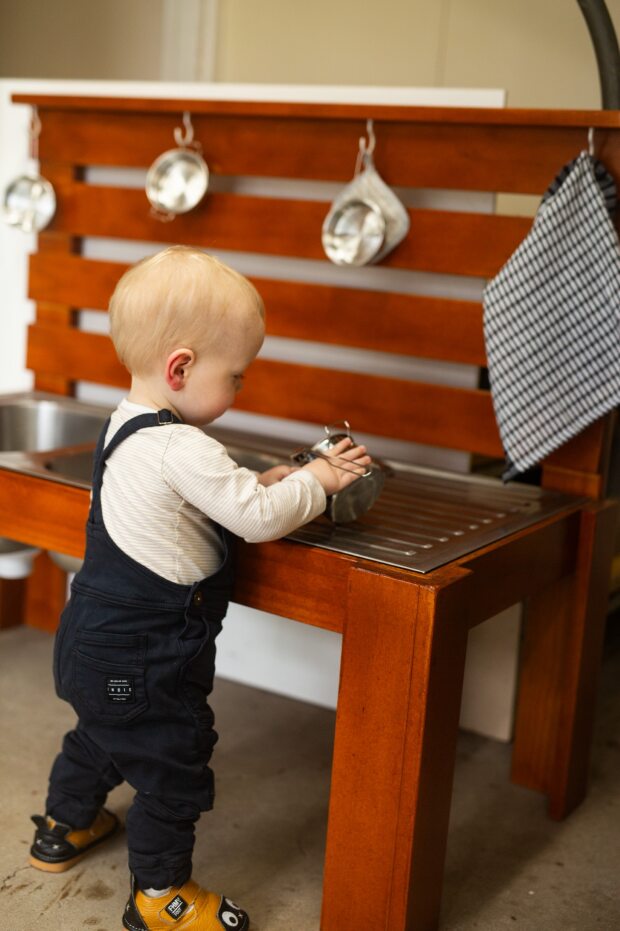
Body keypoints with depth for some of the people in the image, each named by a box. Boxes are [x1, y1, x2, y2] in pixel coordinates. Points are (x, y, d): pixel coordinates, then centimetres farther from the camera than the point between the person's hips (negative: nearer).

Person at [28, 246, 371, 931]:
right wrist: (315, 480, -9)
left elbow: (214, 497, 11)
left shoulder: (128, 426, 3)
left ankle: (63, 828, 52)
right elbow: (259, 519, -24)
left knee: (99, 737, 31)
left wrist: (263, 483, -2)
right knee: (173, 770, 8)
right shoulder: (182, 450, -28)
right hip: (145, 661, -10)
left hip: (97, 642, 10)